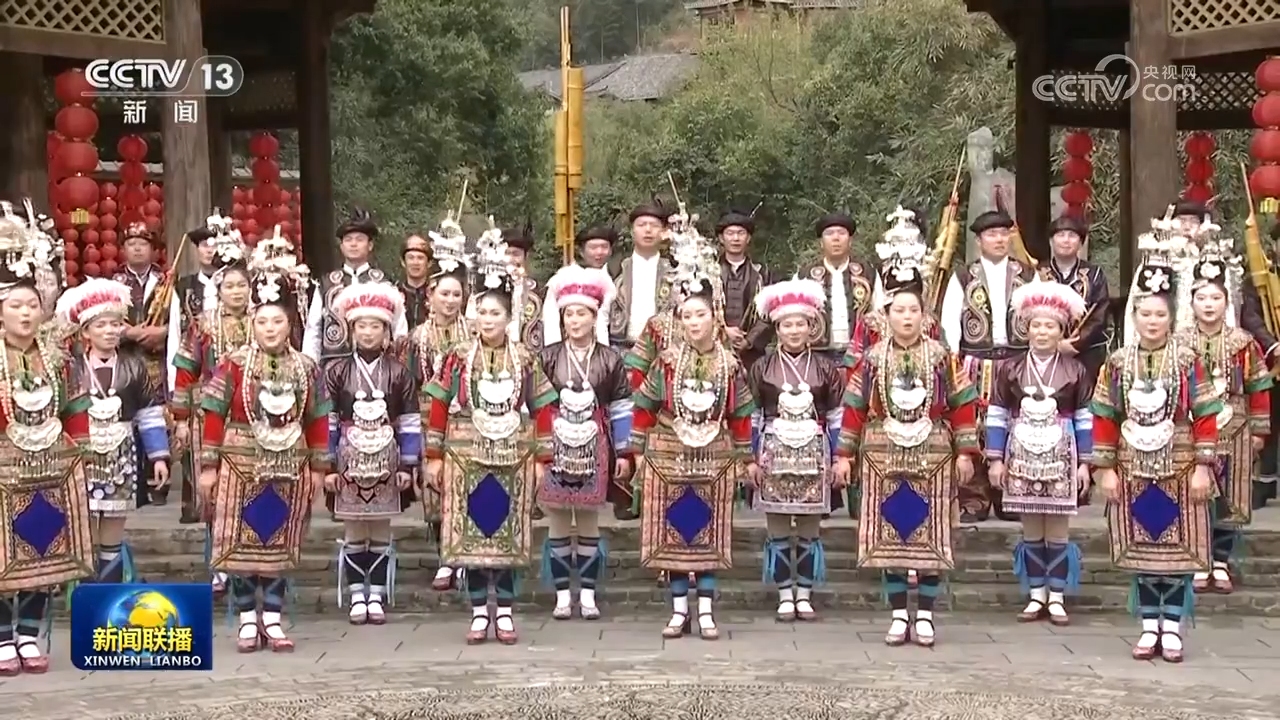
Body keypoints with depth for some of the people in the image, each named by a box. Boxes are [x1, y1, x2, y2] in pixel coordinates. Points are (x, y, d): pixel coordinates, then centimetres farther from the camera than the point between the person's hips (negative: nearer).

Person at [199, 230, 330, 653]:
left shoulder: (306, 368, 3)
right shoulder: (234, 365, -6)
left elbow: (318, 421, 8)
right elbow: (214, 415, -5)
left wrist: (318, 467, 7)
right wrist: (209, 465, -7)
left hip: (288, 468, 2)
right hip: (241, 464, -2)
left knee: (280, 546, 7)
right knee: (241, 543, 2)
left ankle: (272, 619, 16)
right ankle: (247, 620, 12)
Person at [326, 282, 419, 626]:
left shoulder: (399, 373, 0)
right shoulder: (337, 372, -1)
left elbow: (410, 423, 1)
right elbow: (327, 422, 0)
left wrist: (408, 465, -2)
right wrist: (328, 466, -4)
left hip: (387, 464, 0)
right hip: (349, 464, 0)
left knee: (381, 533, 6)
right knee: (353, 534, 5)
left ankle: (377, 598, 13)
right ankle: (356, 599, 12)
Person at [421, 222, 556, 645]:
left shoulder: (525, 360, 1)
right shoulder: (458, 358, -1)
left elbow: (543, 410, 4)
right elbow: (437, 407, 0)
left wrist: (541, 458, 1)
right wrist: (434, 455, -2)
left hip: (513, 459, 1)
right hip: (466, 457, 0)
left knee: (508, 535, 5)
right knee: (471, 534, 2)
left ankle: (505, 614, 14)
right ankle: (479, 613, 11)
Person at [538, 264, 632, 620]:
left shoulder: (610, 360, 1)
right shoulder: (548, 357, 0)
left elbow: (621, 409, 3)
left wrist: (623, 453, 2)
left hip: (594, 449, 0)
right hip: (554, 447, 0)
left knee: (589, 523, 6)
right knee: (558, 523, 4)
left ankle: (587, 594, 14)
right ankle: (562, 594, 12)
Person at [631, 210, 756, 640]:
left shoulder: (730, 365, -2)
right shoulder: (667, 362, -5)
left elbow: (740, 415, 5)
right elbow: (644, 406, 0)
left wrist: (746, 456, 7)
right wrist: (639, 449, 0)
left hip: (713, 459, 1)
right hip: (668, 457, 0)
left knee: (709, 535, 5)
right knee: (673, 534, 3)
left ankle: (706, 612, 12)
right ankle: (679, 611, 12)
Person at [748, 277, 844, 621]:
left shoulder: (826, 369, 3)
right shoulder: (762, 368, 2)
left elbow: (837, 418, 6)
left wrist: (838, 459, 2)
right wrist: (751, 457, -1)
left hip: (813, 456, 0)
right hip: (773, 454, 0)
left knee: (809, 529, 4)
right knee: (778, 530, 2)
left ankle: (804, 596, 12)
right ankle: (785, 597, 9)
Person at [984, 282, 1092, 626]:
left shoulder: (1075, 371, 0)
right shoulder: (1010, 369, 2)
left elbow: (1084, 418, 2)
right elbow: (997, 415, 3)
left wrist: (1084, 463, -1)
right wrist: (995, 458, -1)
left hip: (1060, 457, -1)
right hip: (1022, 456, 1)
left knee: (1058, 530, 3)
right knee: (1031, 530, 7)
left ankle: (1057, 598, 9)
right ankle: (1036, 596, 15)